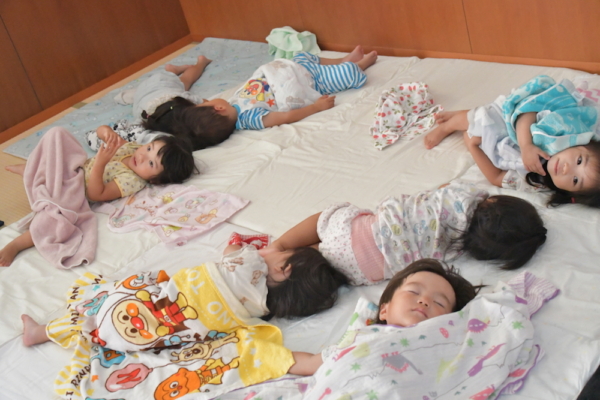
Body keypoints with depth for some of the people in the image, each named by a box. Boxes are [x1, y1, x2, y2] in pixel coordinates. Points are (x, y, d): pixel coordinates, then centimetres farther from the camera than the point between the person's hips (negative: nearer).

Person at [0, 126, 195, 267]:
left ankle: (16, 245, -16)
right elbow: (100, 131, 0)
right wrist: (107, 131, -25)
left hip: (72, 194, -8)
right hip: (77, 165, 8)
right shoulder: (132, 147, -10)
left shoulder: (133, 181, -28)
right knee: (57, 133, -6)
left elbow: (96, 194, -32)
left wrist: (100, 162, -43)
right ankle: (31, 169, 15)